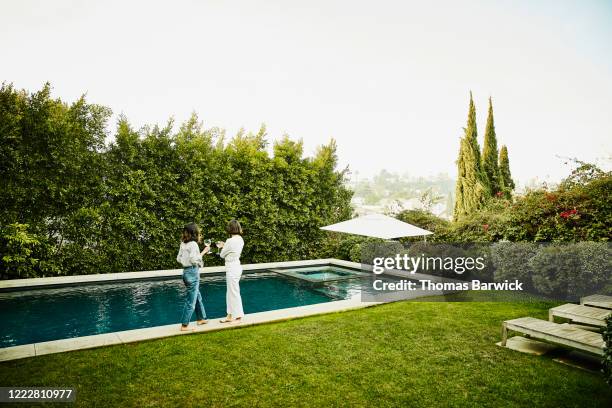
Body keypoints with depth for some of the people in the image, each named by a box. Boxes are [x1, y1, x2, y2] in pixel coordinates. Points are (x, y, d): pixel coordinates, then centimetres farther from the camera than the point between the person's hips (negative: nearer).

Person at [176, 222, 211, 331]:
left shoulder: (183, 244, 8)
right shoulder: (193, 244, -15)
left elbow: (179, 259, 10)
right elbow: (194, 260, -20)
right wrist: (203, 252, -12)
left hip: (186, 271, 9)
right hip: (193, 272, -9)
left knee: (197, 296, 21)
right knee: (191, 300, -1)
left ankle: (201, 318, 33)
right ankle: (184, 325, 3)